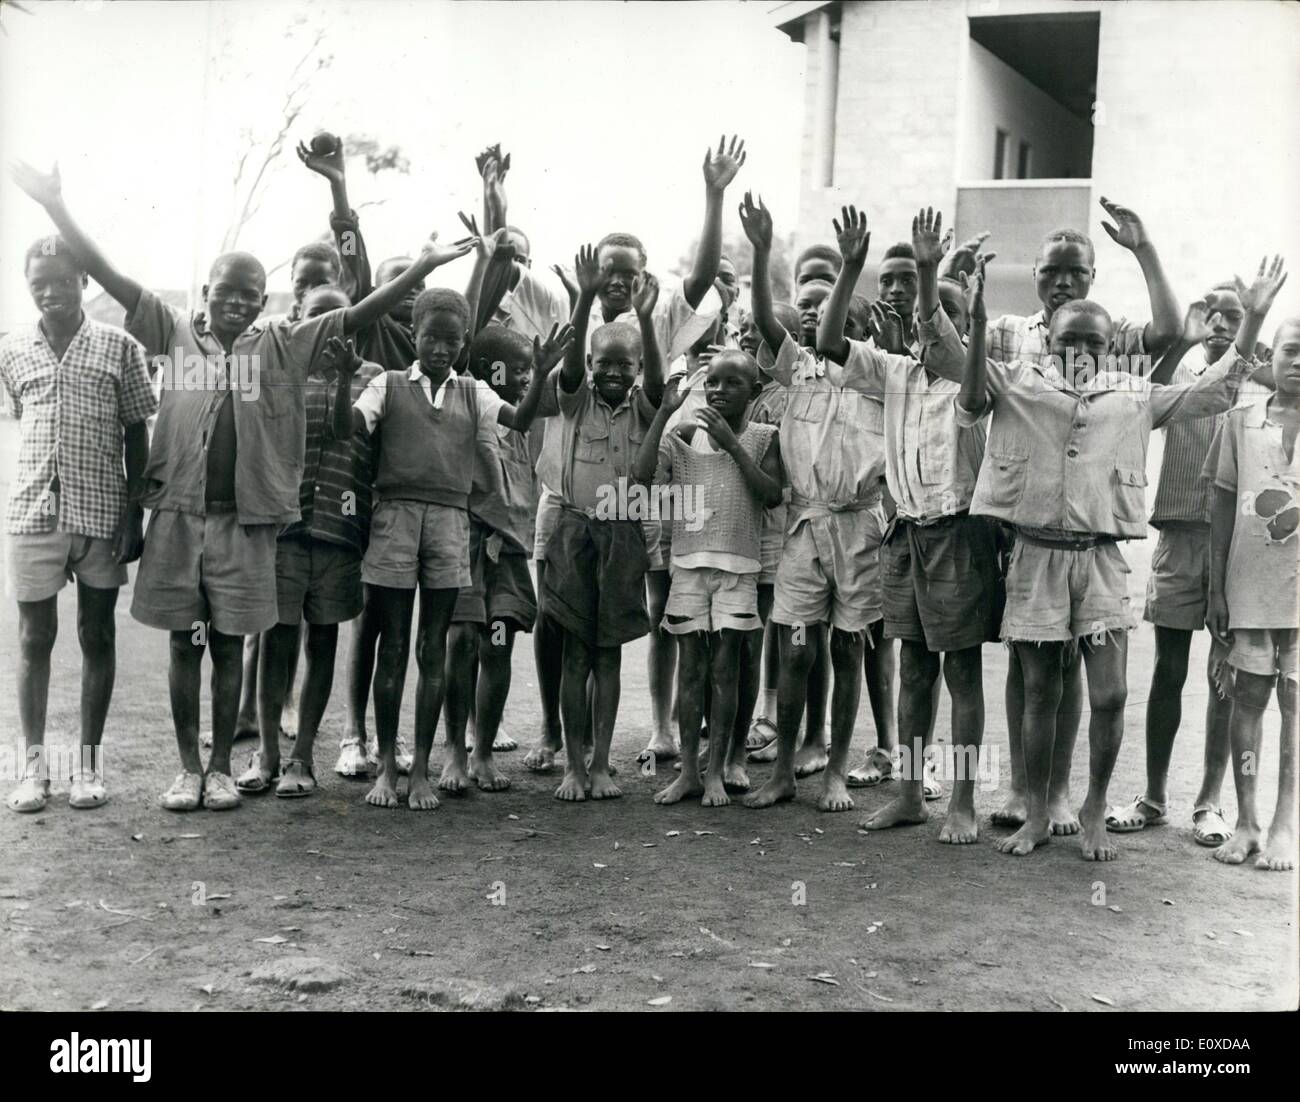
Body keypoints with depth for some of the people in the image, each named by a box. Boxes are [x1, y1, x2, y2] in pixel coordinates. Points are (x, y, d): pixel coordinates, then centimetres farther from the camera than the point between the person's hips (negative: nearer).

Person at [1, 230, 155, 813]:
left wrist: (135, 513, -3)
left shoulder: (118, 347, 0)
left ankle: (89, 760, 17)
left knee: (98, 635, 7)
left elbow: (136, 435, 2)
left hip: (102, 513, -1)